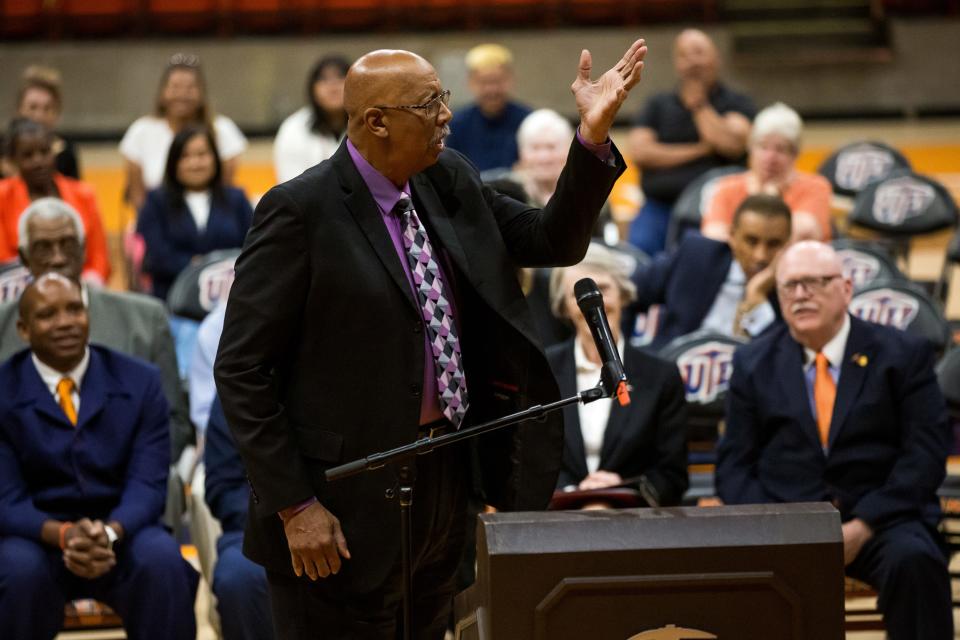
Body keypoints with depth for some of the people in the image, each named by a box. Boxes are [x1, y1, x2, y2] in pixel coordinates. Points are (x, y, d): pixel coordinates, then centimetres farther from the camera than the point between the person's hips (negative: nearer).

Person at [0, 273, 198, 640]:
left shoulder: (139, 384, 3)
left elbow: (147, 484, -5)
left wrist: (111, 533, -28)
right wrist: (63, 535, -29)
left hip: (122, 532, 1)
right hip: (39, 538, -1)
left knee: (162, 559, -32)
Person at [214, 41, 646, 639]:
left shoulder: (449, 181, 5)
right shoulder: (301, 210, -16)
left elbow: (555, 241, 9)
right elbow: (242, 369, -15)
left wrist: (595, 135, -6)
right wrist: (294, 508, -18)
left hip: (444, 478, 7)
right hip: (348, 498, -7)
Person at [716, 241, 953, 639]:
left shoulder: (902, 355, 7)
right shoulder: (754, 364, 14)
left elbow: (926, 454, -1)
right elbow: (734, 464, 10)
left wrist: (863, 526, -14)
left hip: (881, 518, -1)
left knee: (914, 561, -35)